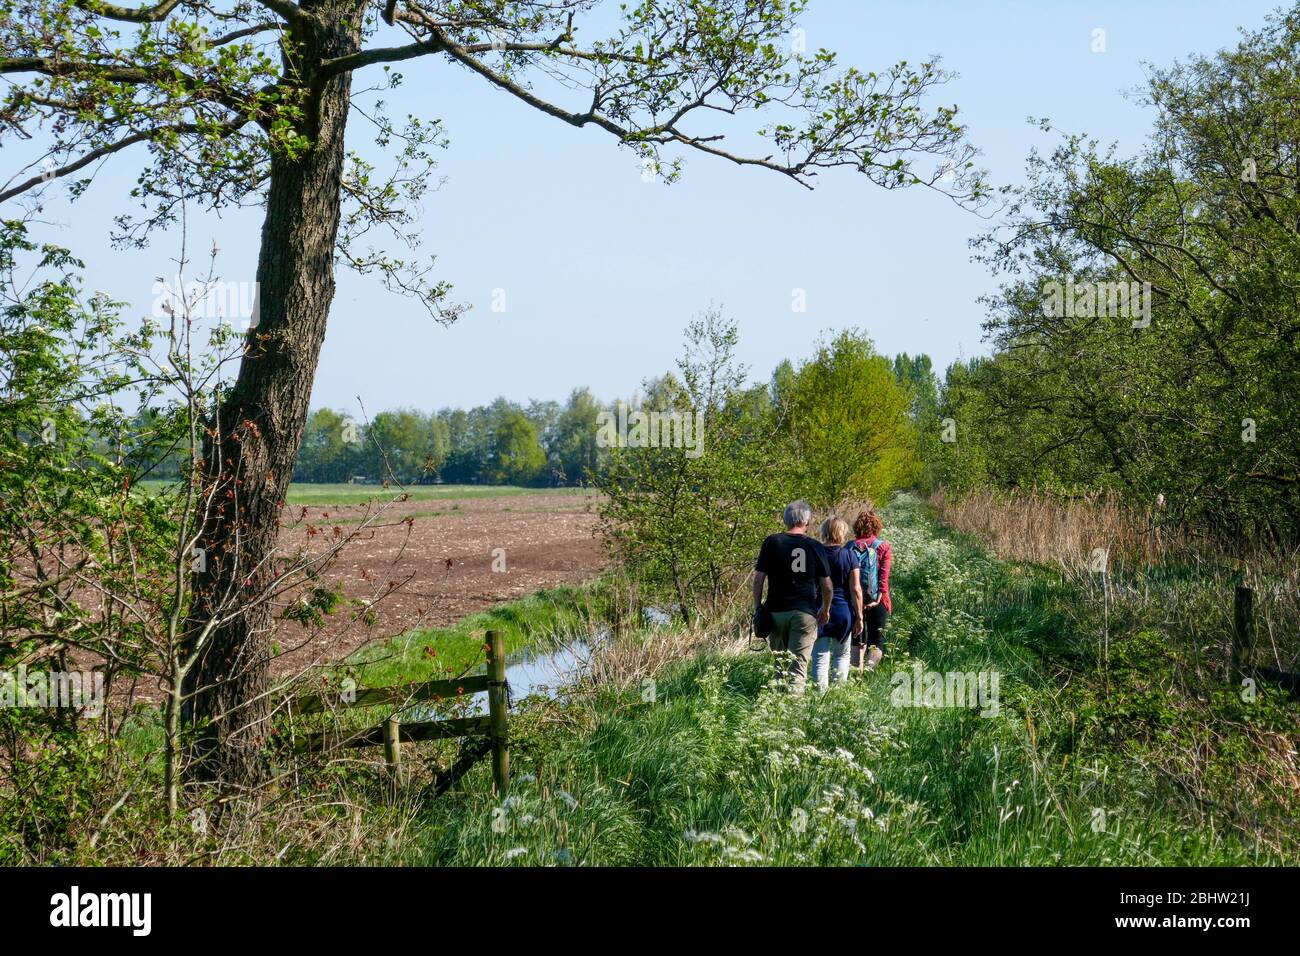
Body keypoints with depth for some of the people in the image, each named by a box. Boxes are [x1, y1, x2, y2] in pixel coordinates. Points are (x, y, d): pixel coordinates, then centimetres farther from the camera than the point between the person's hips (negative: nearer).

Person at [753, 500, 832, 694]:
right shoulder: (815, 546, 1)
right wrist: (826, 609, 21)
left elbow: (758, 578, -1)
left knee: (780, 661, 16)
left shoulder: (771, 542, 1)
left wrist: (757, 608, 9)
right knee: (798, 665, -2)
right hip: (805, 612, -1)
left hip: (776, 611, 1)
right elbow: (826, 584, 6)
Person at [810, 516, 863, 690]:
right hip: (843, 610, 0)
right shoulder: (849, 555, -5)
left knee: (820, 659, 2)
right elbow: (855, 589, -6)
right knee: (842, 655, 16)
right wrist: (859, 617, 1)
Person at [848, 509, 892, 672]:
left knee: (858, 640, 16)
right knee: (877, 640, 2)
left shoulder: (850, 547, 2)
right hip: (876, 601, -2)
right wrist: (879, 597, -11)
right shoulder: (883, 546, -1)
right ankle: (869, 668, -23)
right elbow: (884, 575, -9)